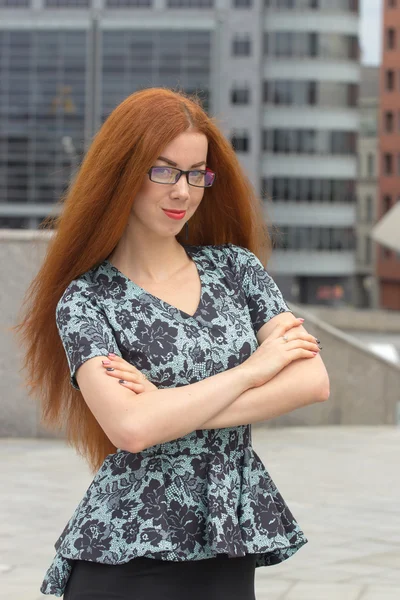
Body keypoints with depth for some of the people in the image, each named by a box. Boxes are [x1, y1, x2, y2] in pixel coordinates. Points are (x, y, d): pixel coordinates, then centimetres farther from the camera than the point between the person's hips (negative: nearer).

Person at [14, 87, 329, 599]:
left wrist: (173, 408, -14)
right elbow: (131, 428, -21)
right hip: (127, 556, -3)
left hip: (227, 549, 3)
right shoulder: (85, 301, -5)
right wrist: (254, 368, -12)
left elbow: (313, 380, -6)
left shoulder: (235, 267, 6)